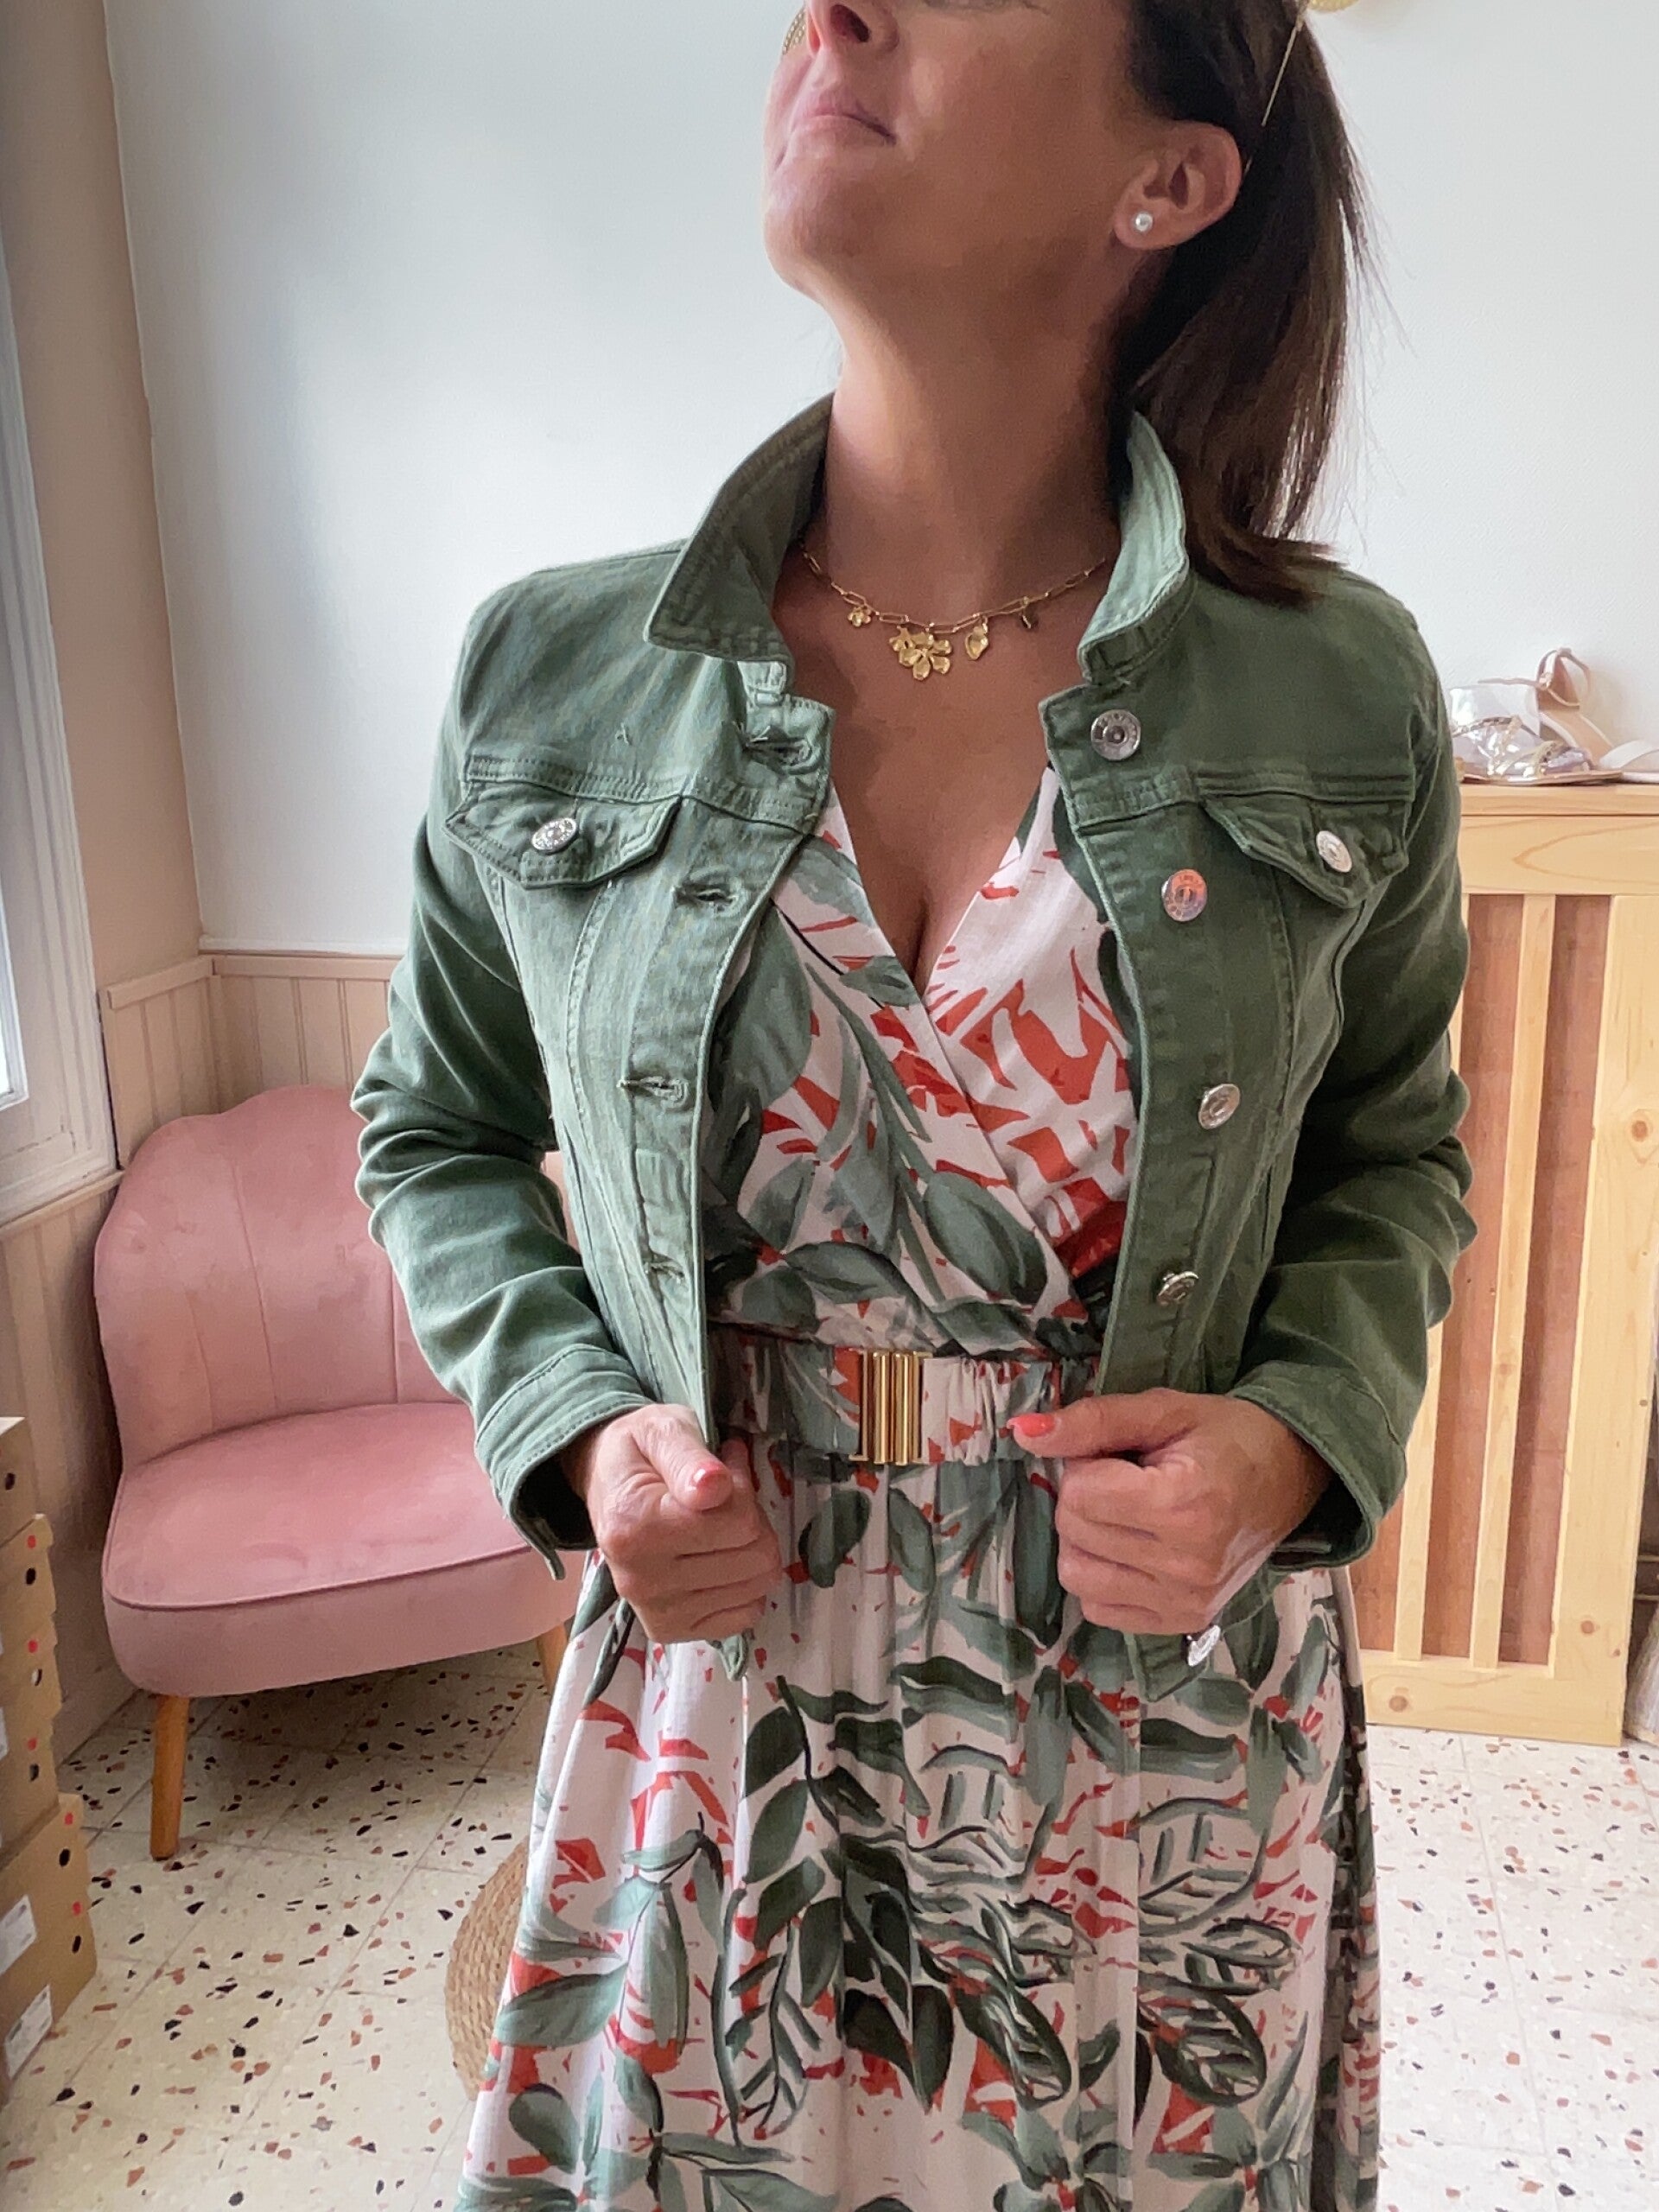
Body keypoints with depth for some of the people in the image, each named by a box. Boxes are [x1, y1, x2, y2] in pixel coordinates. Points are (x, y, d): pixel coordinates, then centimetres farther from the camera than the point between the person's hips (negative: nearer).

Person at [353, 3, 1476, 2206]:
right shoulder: (550, 680, -8)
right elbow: (436, 1133, 6)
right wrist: (580, 1424, -10)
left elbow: (1396, 1154, 5)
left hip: (1174, 1740, 0)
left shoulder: (1340, 699, -9)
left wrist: (1296, 1439, -13)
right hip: (726, 1716, 1)